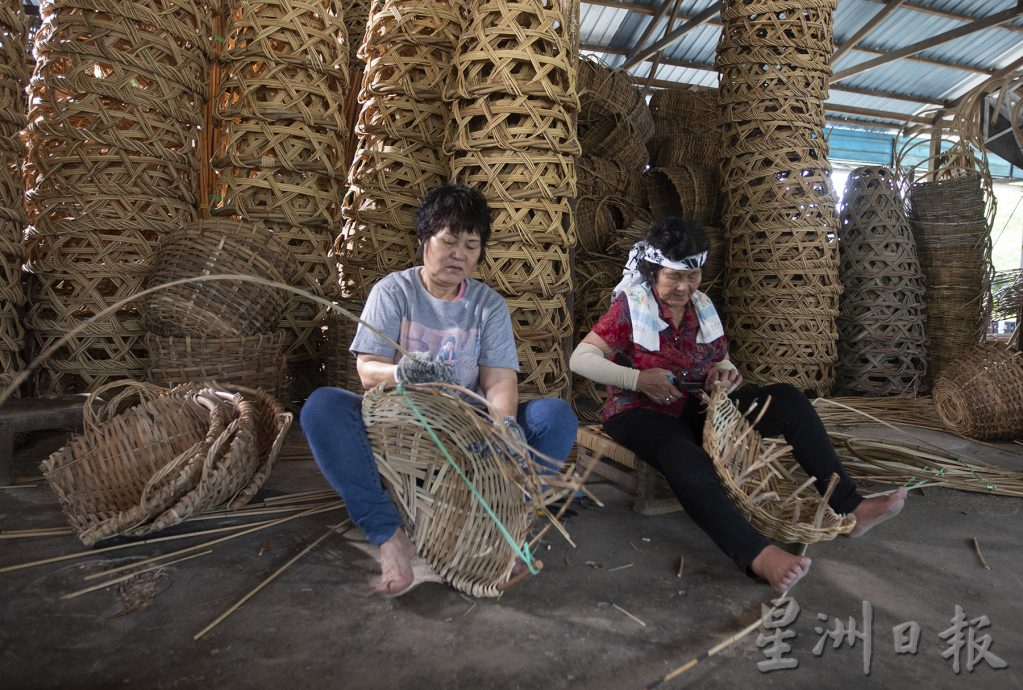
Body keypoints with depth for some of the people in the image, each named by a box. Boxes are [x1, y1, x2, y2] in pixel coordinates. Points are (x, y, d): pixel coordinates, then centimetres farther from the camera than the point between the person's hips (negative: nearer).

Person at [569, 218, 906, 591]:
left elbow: (722, 361, 19)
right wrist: (638, 379, -26)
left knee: (787, 399, -8)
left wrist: (721, 372, -8)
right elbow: (580, 358, -16)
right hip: (640, 414, -6)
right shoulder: (630, 306, -10)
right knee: (685, 457, -41)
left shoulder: (701, 306, 8)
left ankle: (848, 506, -10)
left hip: (696, 408, 6)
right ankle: (758, 555, -51)